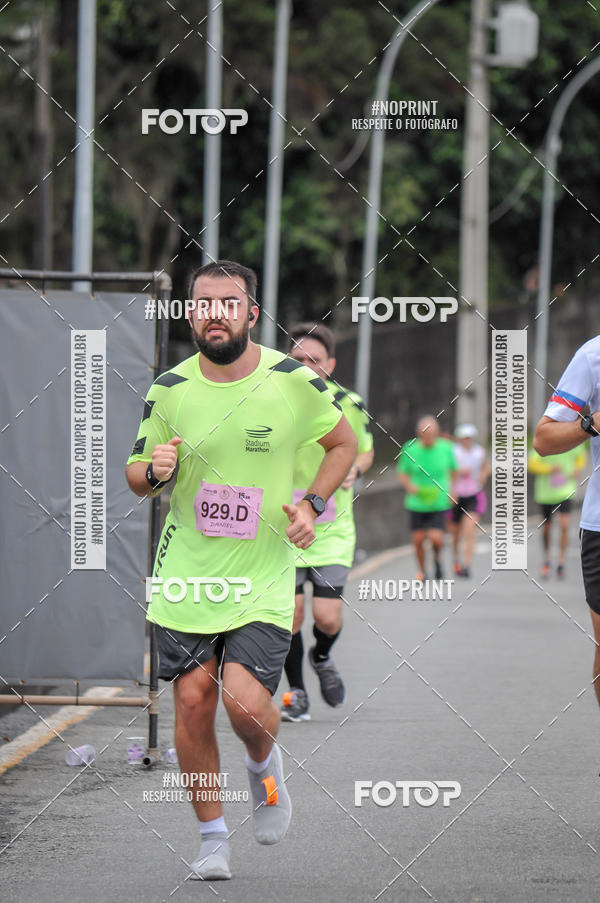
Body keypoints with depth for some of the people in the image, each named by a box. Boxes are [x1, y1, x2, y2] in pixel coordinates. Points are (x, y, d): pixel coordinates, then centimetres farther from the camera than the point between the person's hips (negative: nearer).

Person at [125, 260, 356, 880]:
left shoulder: (294, 381, -6)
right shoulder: (169, 390, -2)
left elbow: (344, 442, 11)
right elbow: (136, 476, 10)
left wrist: (312, 504, -3)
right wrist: (154, 471, -14)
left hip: (262, 578, -2)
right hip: (186, 575, 2)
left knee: (246, 704, -15)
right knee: (192, 702, 0)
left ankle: (263, 765, 21)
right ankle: (211, 835, 17)